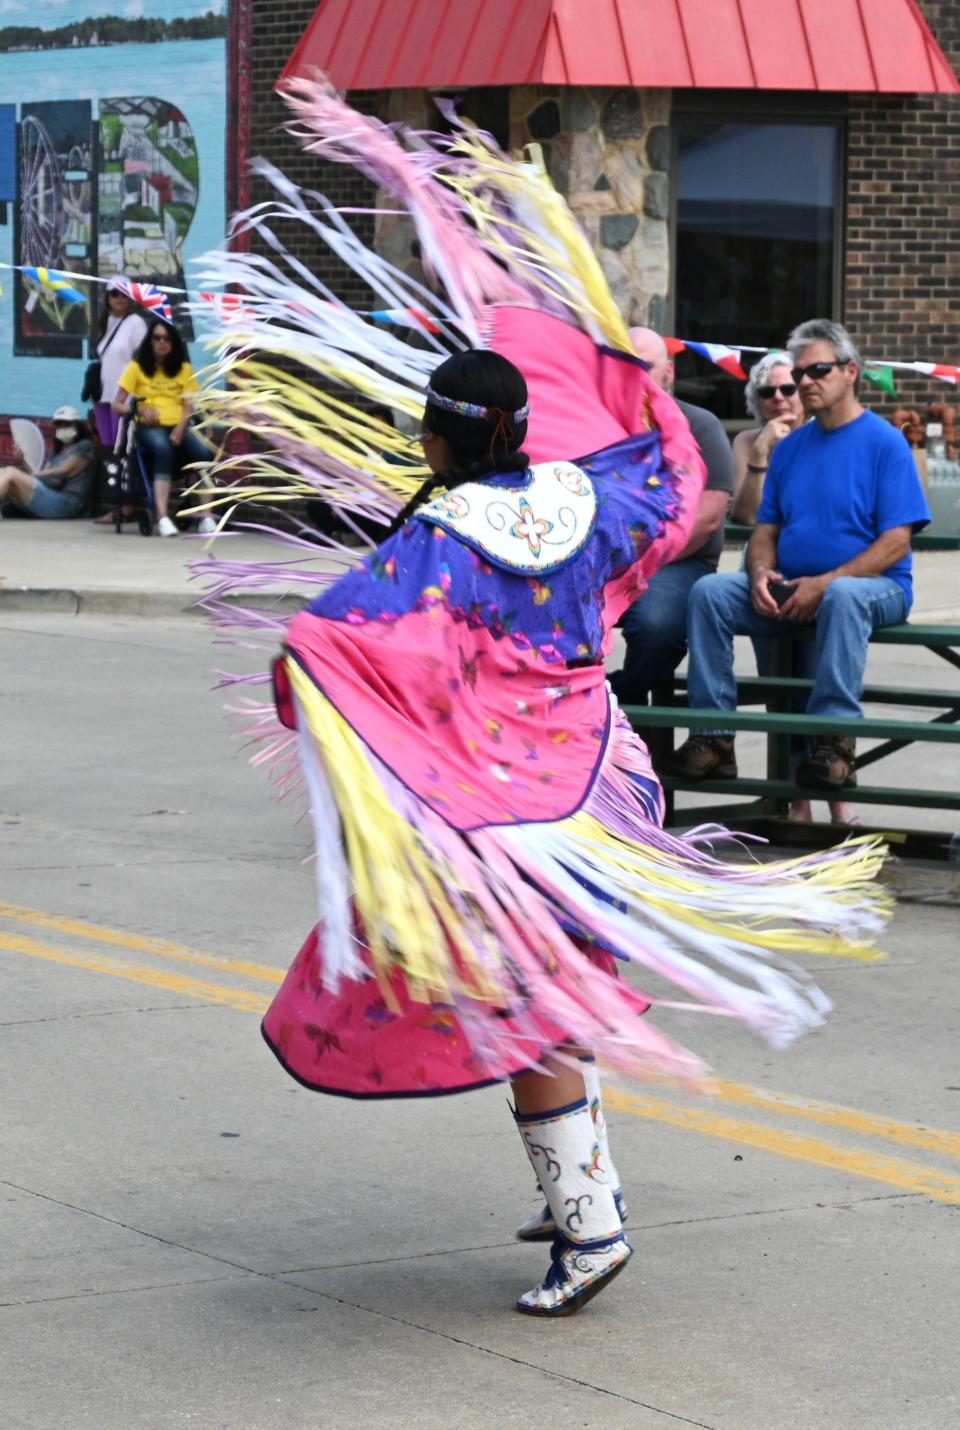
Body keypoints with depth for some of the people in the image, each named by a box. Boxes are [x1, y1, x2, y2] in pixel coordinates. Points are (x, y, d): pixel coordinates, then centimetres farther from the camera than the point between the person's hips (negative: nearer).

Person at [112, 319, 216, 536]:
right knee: (163, 450, -38)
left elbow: (188, 405, 6)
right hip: (150, 427, -2)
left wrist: (180, 429, -14)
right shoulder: (137, 367, 9)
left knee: (203, 451, -31)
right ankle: (162, 517, -48)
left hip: (179, 427, 2)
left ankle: (206, 516, -33)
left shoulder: (184, 368, 15)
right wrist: (140, 410, -13)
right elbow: (117, 405, 7)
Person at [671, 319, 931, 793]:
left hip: (873, 585, -6)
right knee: (709, 591, -16)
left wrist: (824, 583, -21)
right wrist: (761, 575, -7)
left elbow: (896, 543, -11)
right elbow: (766, 529, 17)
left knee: (843, 596, -40)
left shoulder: (884, 442, -4)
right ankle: (715, 737, -20)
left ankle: (834, 740, -38)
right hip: (790, 589, 6)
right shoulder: (790, 447, 15)